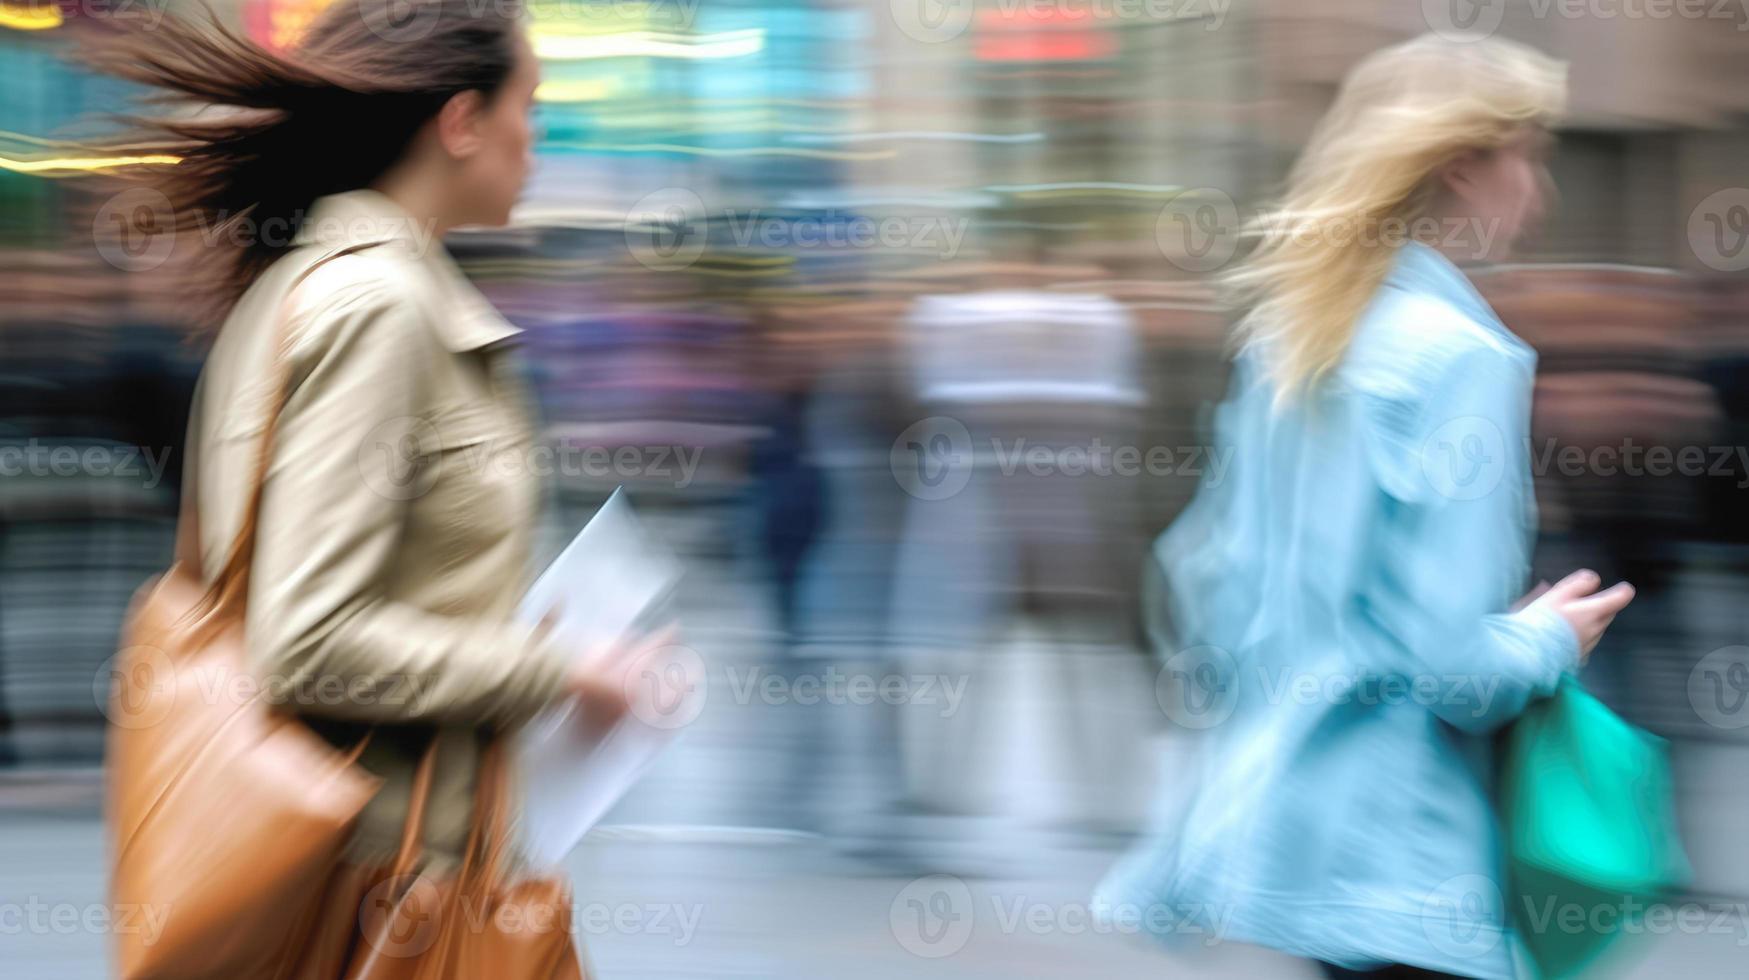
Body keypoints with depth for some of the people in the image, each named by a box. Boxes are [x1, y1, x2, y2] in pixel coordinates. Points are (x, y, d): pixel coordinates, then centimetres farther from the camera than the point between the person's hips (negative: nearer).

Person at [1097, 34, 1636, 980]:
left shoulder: (1285, 330, 9)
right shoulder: (1463, 356, -16)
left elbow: (1203, 558, 15)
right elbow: (1451, 664, -19)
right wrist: (1550, 639, -1)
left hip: (1261, 801, 9)